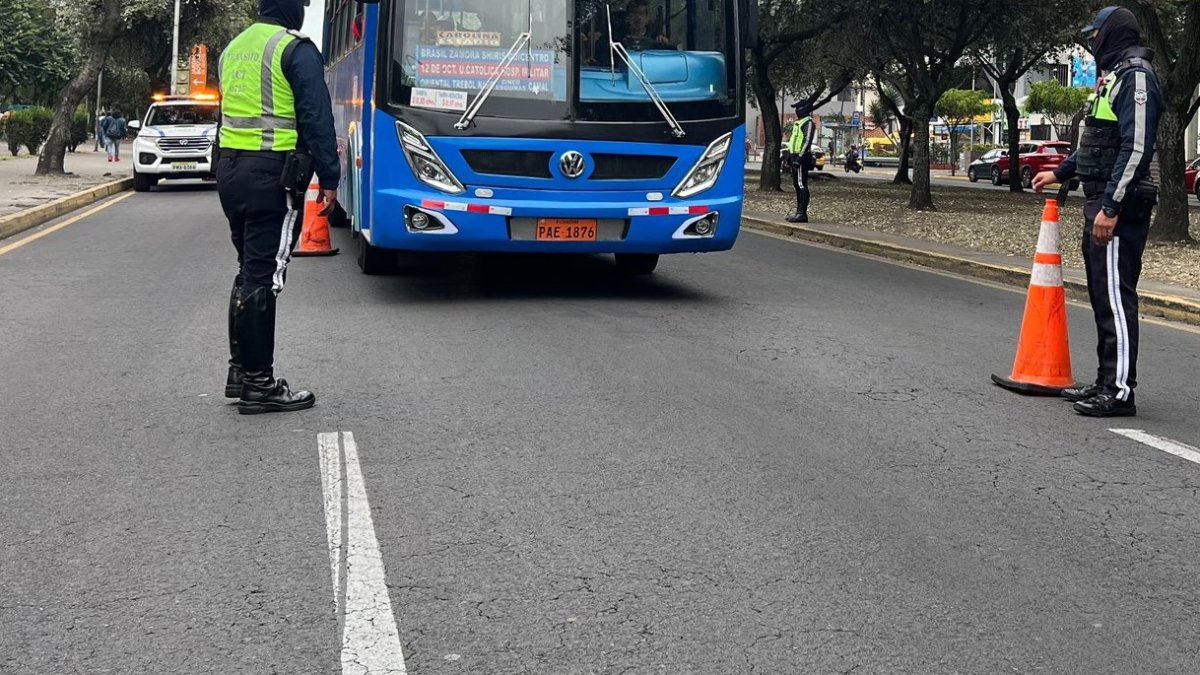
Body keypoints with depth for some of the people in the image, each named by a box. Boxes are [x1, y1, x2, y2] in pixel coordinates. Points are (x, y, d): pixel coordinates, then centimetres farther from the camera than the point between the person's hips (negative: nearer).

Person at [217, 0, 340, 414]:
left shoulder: (233, 48, 16)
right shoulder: (296, 49, -8)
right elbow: (316, 119, -12)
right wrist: (329, 179, -10)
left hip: (230, 169, 8)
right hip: (273, 174, -8)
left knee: (249, 270, 17)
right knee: (264, 277, -5)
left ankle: (241, 369, 21)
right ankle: (258, 384, -2)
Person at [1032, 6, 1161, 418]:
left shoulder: (1136, 75, -13)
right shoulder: (1114, 75, 20)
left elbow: (1136, 147, -22)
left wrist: (1111, 207, -26)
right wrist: (1060, 172, 37)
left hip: (1118, 206, -11)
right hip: (1100, 201, 11)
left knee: (1115, 295, -9)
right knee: (1103, 295, 14)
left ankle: (1120, 391, -6)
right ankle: (1106, 382, 22)